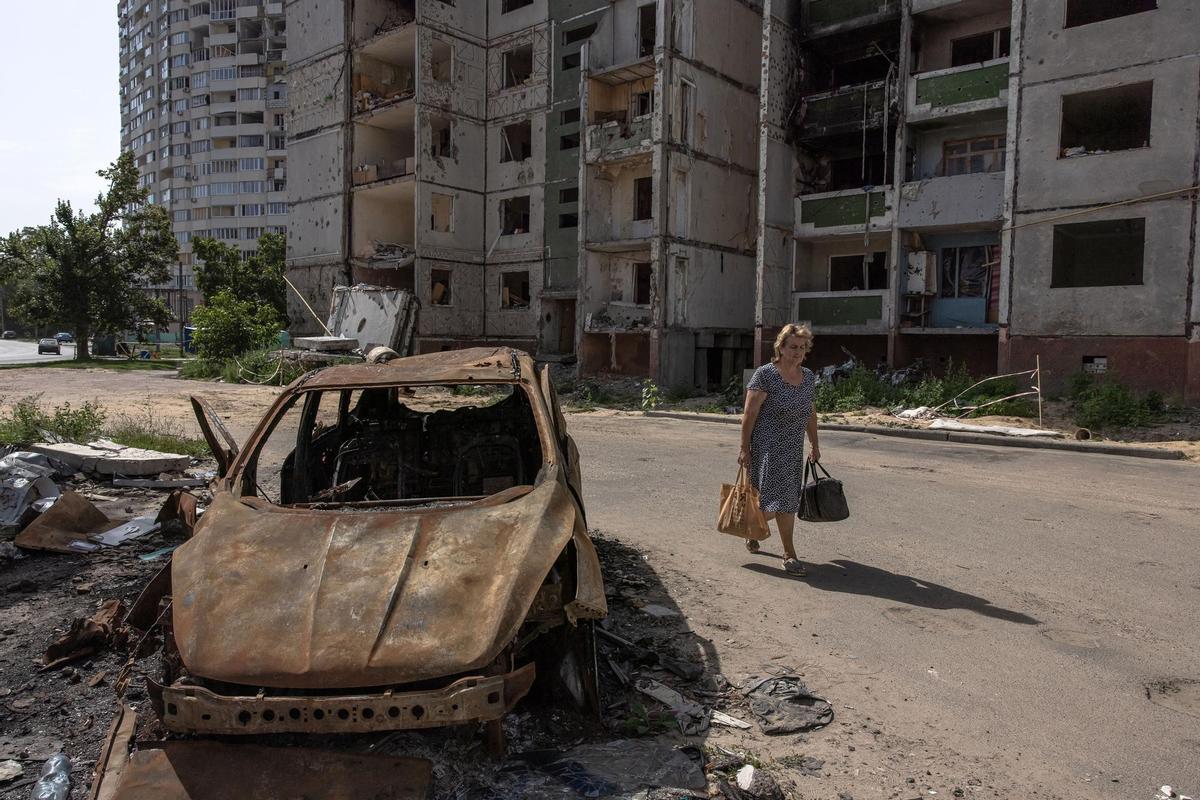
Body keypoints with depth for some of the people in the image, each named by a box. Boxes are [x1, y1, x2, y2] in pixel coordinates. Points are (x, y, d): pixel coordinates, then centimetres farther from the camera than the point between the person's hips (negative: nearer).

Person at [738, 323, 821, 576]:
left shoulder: (809, 377, 9)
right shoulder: (765, 375, -11)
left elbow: (810, 414, 19)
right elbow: (749, 414, -11)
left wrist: (814, 445, 20)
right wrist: (744, 448, -13)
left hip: (794, 450, 7)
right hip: (768, 447, -7)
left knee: (787, 499, 11)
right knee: (782, 498, -9)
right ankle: (789, 554, 0)